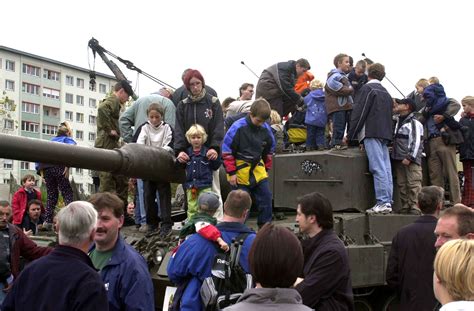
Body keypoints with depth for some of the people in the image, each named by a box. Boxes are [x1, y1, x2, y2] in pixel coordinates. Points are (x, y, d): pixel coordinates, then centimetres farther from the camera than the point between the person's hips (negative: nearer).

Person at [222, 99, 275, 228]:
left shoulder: (266, 129, -1)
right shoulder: (238, 127, -16)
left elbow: (269, 150, 15)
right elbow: (227, 150, -11)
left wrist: (266, 168, 13)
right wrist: (232, 172, -11)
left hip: (258, 169, 5)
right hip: (240, 170, -5)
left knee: (266, 197, 6)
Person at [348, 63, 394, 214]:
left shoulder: (367, 89, -2)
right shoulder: (386, 92, 22)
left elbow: (359, 112, -7)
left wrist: (350, 135, -4)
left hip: (371, 133, -8)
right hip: (385, 134, 8)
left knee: (378, 168, -12)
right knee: (386, 168, 4)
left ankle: (383, 202, -17)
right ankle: (388, 202, 3)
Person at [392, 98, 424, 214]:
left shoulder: (414, 123, -5)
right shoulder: (398, 122, 20)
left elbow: (416, 142, -11)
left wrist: (410, 157, -17)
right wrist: (394, 155, 14)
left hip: (411, 160, -8)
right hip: (398, 159, 8)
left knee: (413, 184, -10)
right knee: (402, 185, 7)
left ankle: (415, 207, -10)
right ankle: (405, 206, 11)